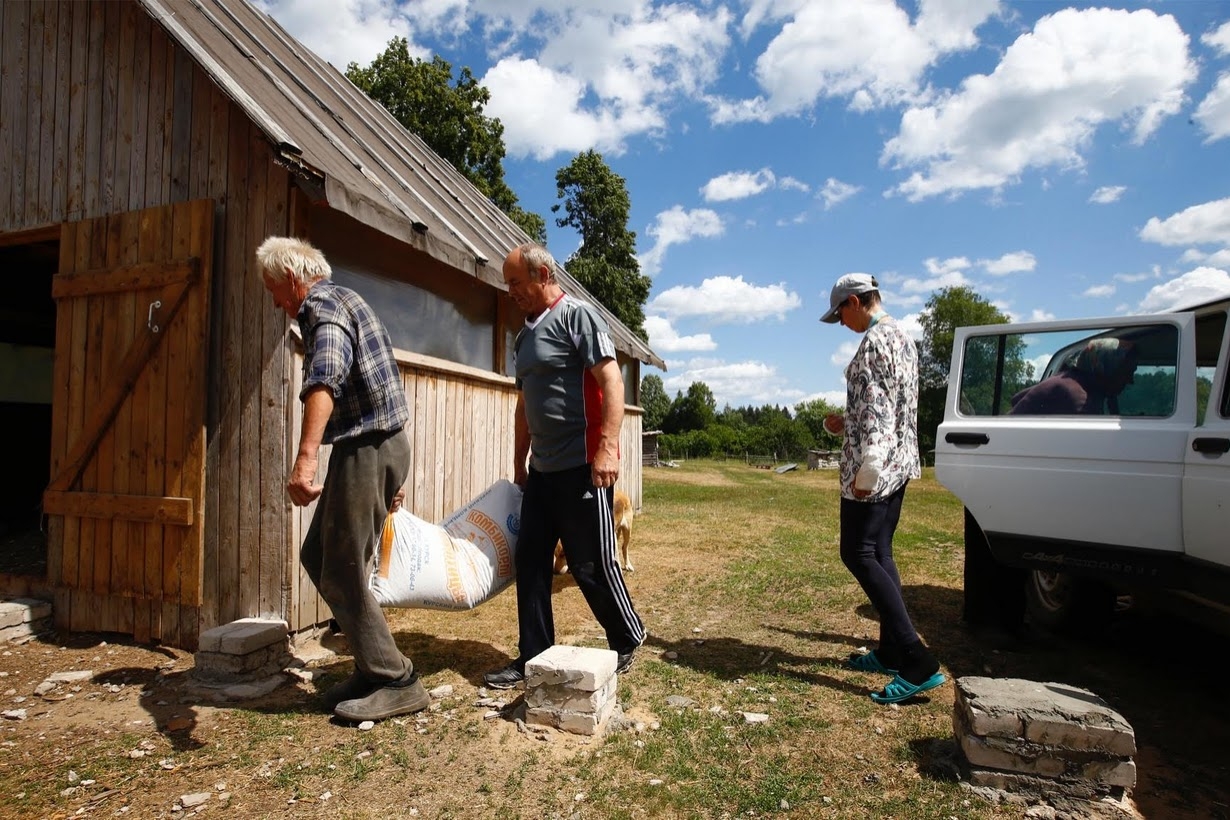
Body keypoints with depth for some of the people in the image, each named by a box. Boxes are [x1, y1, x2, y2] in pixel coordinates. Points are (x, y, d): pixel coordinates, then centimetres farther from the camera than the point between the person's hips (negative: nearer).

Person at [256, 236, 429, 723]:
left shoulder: (323, 303, -12)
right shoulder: (339, 300, 21)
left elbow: (325, 378, -33)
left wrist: (305, 459, -45)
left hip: (367, 449, -10)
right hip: (372, 447, 10)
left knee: (342, 573, -2)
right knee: (318, 555, 16)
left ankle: (395, 682, 8)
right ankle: (373, 666, 23)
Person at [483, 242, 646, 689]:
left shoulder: (577, 316, -7)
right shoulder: (525, 334, 18)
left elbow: (611, 380, -17)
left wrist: (607, 447, -25)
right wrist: (519, 462, 23)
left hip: (582, 467, -8)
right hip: (542, 469, 8)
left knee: (592, 565, 1)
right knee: (530, 562, 9)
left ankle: (627, 642, 24)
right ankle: (533, 656, 22)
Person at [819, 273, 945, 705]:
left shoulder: (875, 342, -14)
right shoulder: (902, 337, 17)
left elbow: (878, 409, -23)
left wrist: (866, 468, -26)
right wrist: (846, 423, 22)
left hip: (877, 465, -10)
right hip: (901, 462, 10)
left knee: (857, 554, -7)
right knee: (879, 552, 14)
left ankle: (918, 663, -8)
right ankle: (892, 651, 20)